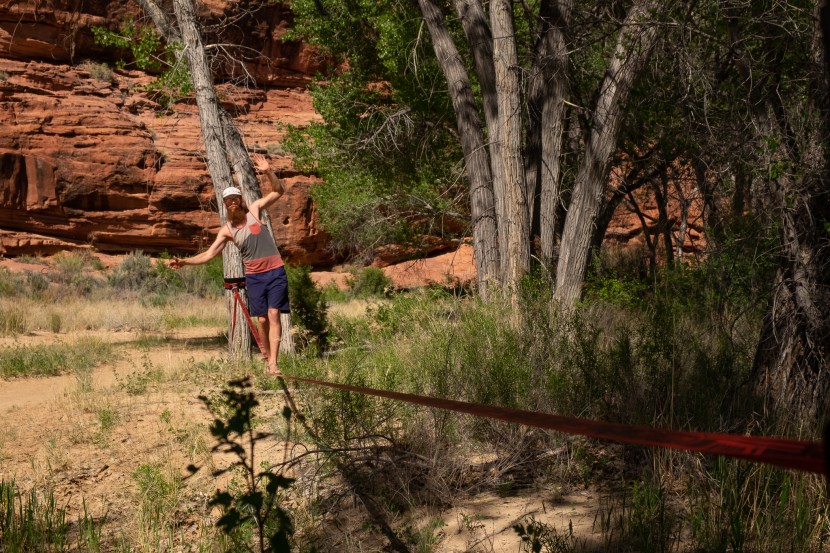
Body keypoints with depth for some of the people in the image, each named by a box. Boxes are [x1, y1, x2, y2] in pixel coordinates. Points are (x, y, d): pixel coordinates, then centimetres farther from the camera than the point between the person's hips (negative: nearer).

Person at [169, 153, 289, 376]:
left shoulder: (254, 210, -1)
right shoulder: (226, 231, 3)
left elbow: (278, 191, -5)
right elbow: (209, 254, 2)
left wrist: (268, 172, -22)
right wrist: (184, 261, -10)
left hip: (275, 272, -2)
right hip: (254, 276, 3)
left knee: (273, 315, -11)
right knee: (262, 320, 2)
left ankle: (273, 364, -17)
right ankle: (267, 358, 15)